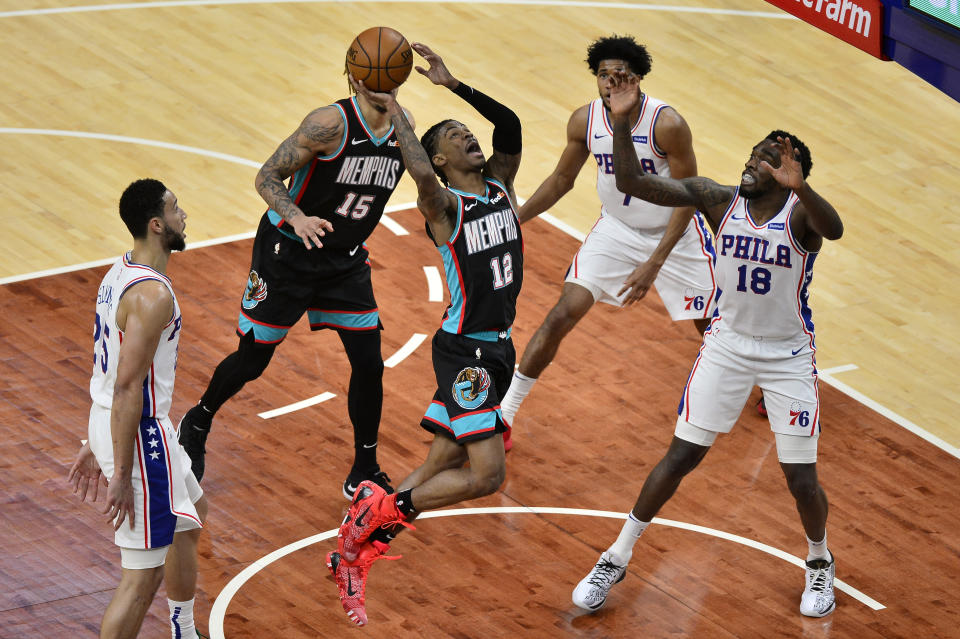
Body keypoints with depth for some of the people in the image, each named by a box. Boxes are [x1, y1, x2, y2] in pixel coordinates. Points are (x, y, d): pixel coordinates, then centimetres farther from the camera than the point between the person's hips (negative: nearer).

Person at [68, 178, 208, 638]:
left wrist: (94, 445, 22)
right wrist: (122, 476, -24)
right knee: (143, 576, -5)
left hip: (106, 423, 11)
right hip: (138, 433, -11)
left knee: (191, 512, 31)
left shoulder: (119, 273, 7)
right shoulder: (153, 295, -24)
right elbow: (127, 388, -26)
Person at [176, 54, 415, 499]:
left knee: (369, 363, -2)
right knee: (253, 358, 6)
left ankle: (364, 471, 12)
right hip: (288, 251, -5)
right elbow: (267, 177, -23)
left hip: (346, 260, 5)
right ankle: (198, 423, 34)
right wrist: (297, 218, -37)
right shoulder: (332, 123, -24)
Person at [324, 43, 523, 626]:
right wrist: (394, 110, -22)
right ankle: (376, 515, -4)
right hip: (465, 352, -8)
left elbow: (511, 125, -1)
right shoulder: (443, 206, -12)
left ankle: (357, 553, 16)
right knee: (486, 474, -16)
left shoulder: (501, 186, 9)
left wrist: (454, 85, -4)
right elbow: (422, 175, -33)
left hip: (497, 348, 8)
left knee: (441, 469, 9)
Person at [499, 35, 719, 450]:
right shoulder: (584, 120, -14)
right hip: (615, 230, 3)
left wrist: (655, 263, -26)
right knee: (562, 315, -11)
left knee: (713, 326, 9)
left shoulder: (668, 124, -27)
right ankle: (502, 415, -3)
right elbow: (562, 179, 4)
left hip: (674, 234, -3)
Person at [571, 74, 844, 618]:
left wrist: (797, 185, -63)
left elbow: (833, 228, -45)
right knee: (681, 455, 1)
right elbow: (633, 182, -15)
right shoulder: (718, 200, -9)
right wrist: (622, 122, -30)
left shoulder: (801, 211, -19)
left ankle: (820, 562, 30)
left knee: (802, 480, 0)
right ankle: (617, 558, 15)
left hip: (789, 355, -2)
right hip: (728, 344, 2)